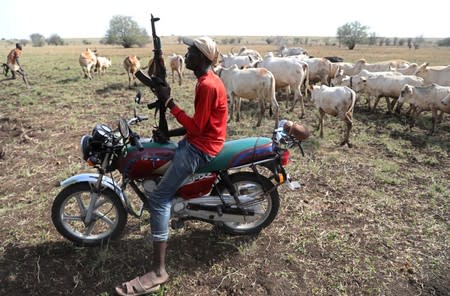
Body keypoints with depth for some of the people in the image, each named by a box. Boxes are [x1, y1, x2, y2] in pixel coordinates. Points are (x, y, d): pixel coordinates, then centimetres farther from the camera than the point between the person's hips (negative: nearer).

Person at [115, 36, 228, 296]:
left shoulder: (207, 85, -20)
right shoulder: (208, 80, 13)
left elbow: (197, 127, -23)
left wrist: (170, 103, -18)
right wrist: (170, 132, 9)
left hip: (200, 148, -11)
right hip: (199, 141, 11)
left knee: (159, 198, -16)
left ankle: (158, 272, -12)